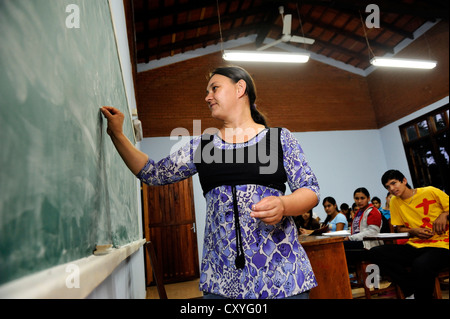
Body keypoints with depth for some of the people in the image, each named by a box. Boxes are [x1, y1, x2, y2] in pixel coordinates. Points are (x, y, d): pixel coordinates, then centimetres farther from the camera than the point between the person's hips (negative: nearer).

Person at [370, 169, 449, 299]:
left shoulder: (430, 192, -2)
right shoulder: (394, 201, 9)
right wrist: (413, 231, -4)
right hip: (414, 247, 5)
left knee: (421, 265, -39)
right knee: (376, 252, -18)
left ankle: (421, 294, -10)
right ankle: (412, 291, -13)